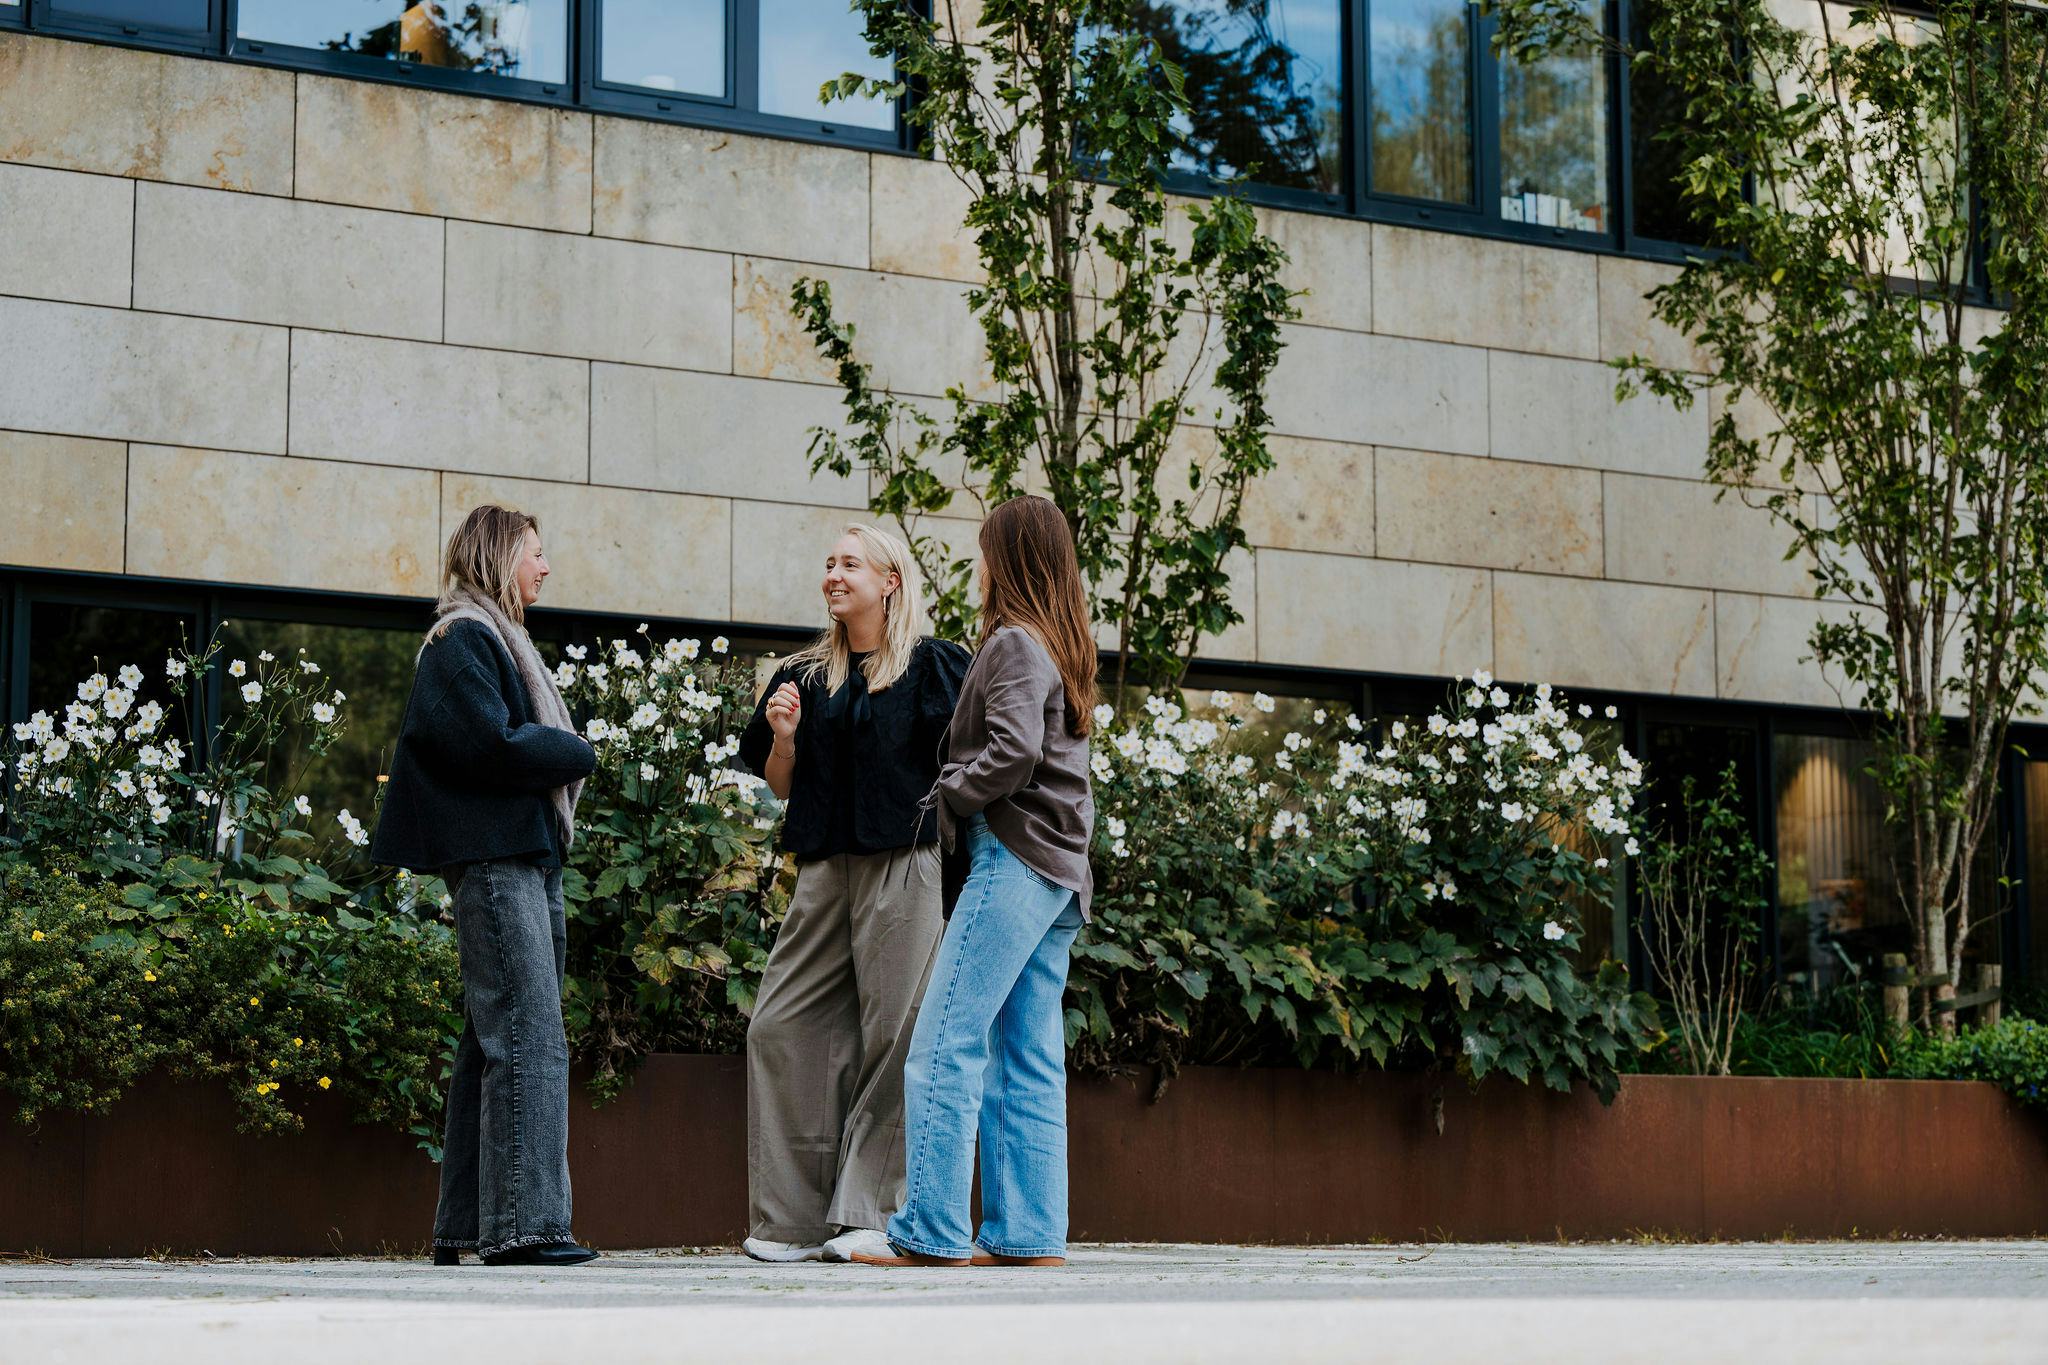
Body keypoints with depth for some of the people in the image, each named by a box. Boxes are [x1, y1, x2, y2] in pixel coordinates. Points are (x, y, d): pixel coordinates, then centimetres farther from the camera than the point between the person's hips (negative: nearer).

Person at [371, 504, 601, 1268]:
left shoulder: (495, 640, 25)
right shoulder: (463, 640, -6)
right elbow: (495, 745, -17)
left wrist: (557, 756, 1)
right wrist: (575, 755, -3)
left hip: (526, 856, 10)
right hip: (494, 858, -10)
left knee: (494, 1045, 9)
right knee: (530, 1041, -14)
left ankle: (464, 1230, 12)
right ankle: (523, 1226, -16)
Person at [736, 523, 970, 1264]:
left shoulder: (931, 666, 3)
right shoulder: (807, 676, 16)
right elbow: (780, 786, 18)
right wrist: (783, 735, -1)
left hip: (904, 866, -5)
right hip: (825, 869, 5)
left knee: (893, 1034, -6)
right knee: (780, 1027, -1)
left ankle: (874, 1211, -2)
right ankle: (797, 1216, 4)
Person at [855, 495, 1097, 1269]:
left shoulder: (1014, 643, -8)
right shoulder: (1065, 649, 20)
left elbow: (1015, 751, -20)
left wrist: (952, 791, -6)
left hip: (1014, 858, -9)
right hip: (1059, 871, 9)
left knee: (945, 1046, -10)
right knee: (1028, 1060, 7)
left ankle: (932, 1232, -13)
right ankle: (1028, 1233, 5)